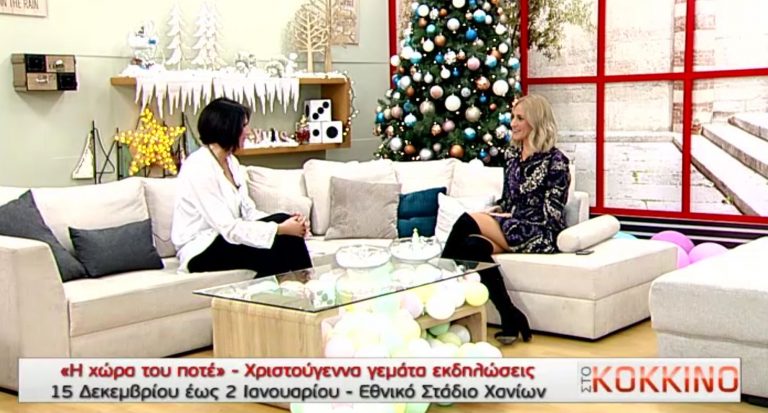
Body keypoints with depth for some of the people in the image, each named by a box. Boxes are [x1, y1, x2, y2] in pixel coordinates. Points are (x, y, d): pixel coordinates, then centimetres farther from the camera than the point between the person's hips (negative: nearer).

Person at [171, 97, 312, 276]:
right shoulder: (199, 168, -19)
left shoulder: (231, 162, 8)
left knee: (284, 220, -14)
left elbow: (248, 211, 4)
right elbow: (228, 228, -24)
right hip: (200, 251, -8)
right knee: (274, 247, -25)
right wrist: (280, 229, -23)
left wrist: (285, 223, -13)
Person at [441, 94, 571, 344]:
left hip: (540, 235, -7)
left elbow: (551, 214, -9)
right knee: (472, 246, -29)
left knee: (468, 222, -27)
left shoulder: (555, 161, -4)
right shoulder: (511, 154, 17)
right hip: (510, 227, 7)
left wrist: (508, 217, -13)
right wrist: (493, 212, 0)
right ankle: (510, 318, -27)